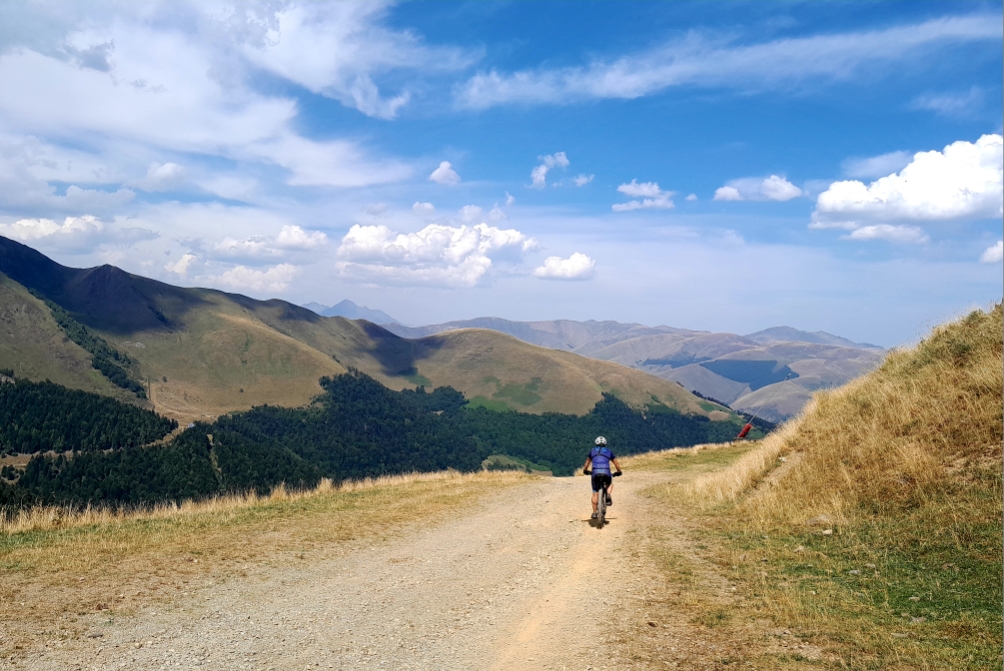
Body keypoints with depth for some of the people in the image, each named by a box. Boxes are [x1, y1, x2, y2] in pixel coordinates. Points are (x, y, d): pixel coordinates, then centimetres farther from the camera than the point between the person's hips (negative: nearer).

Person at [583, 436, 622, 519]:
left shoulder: (592, 451, 23)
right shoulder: (608, 451, 21)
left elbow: (587, 462, 35)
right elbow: (616, 463, 28)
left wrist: (585, 470, 52)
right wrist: (618, 471, 45)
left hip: (595, 472, 0)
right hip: (606, 472, 0)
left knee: (595, 493, 10)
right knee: (610, 484, 32)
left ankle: (594, 513, 6)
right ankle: (608, 495, 4)